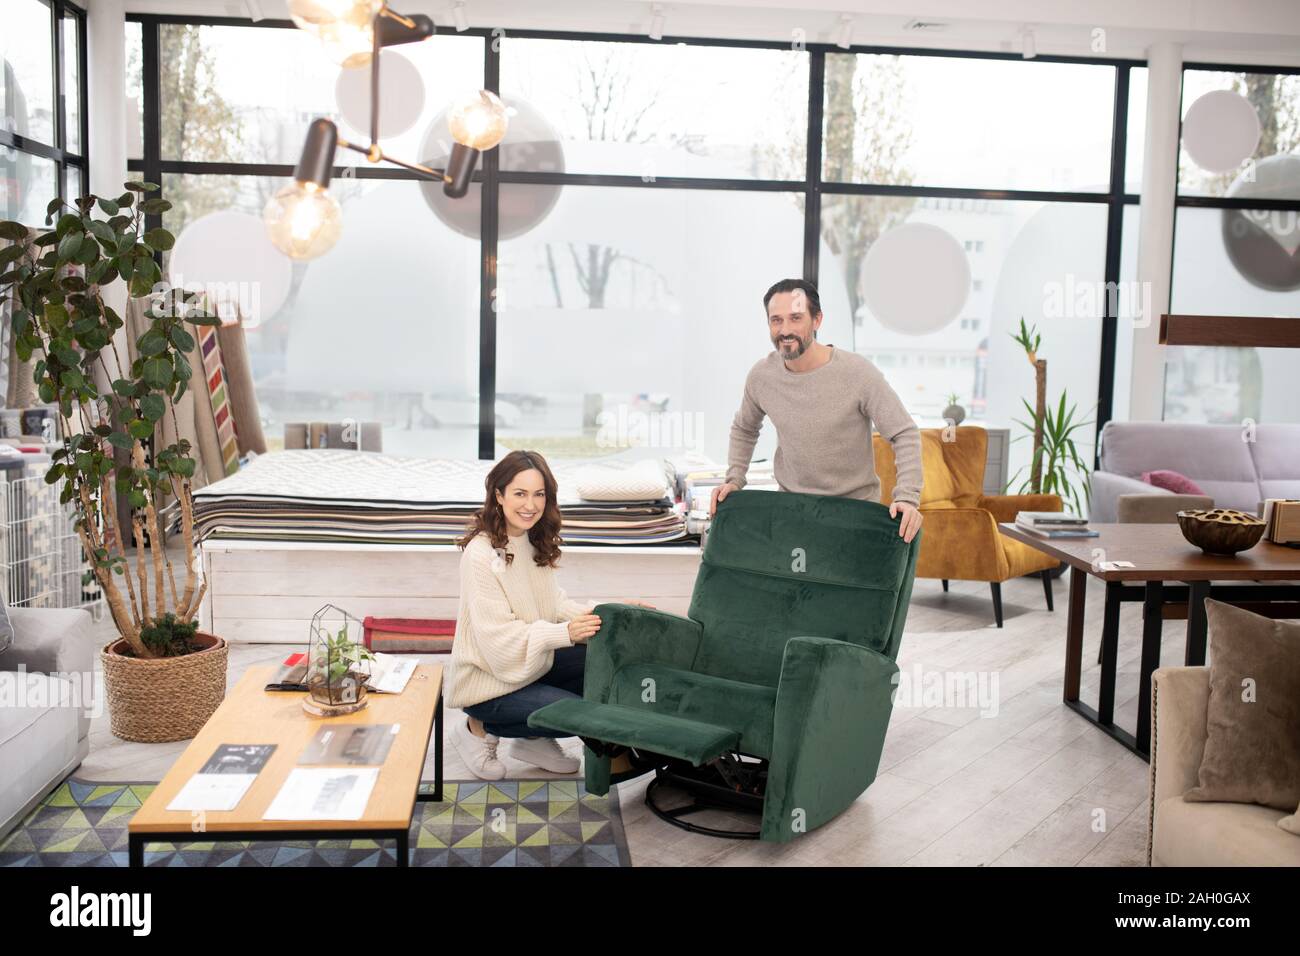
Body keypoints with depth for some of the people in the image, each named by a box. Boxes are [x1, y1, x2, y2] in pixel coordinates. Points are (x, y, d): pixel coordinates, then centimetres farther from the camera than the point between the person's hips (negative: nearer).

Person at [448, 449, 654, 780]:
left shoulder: (534, 542, 2)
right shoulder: (481, 554, -24)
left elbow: (556, 605, 5)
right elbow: (499, 639, -26)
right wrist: (565, 633, -37)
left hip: (533, 663, 8)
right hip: (488, 683, -8)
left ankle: (534, 741, 10)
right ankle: (479, 728, 2)